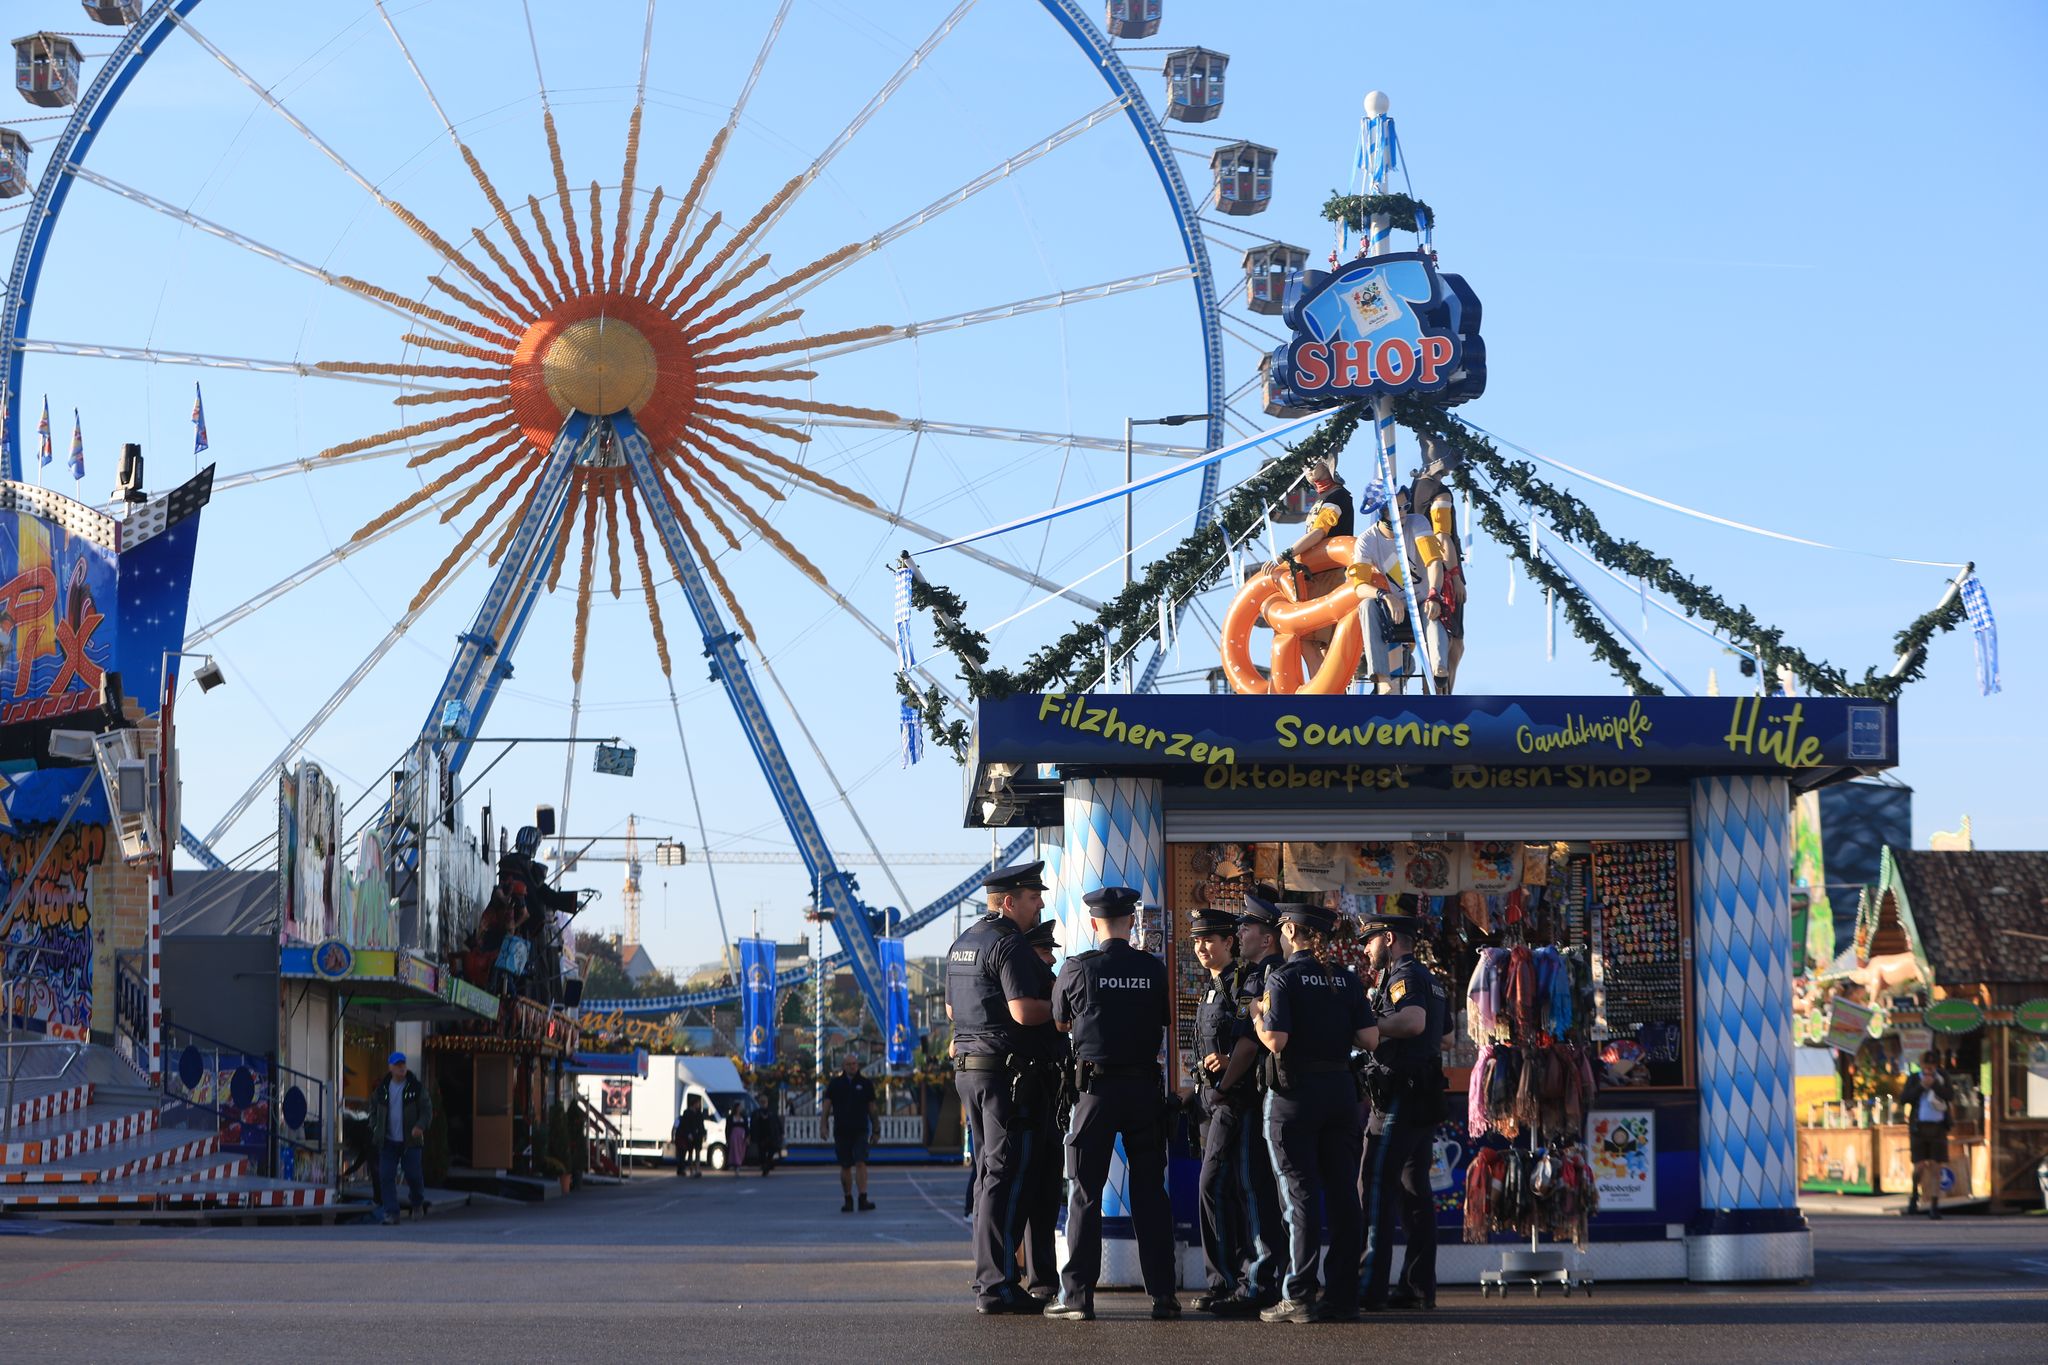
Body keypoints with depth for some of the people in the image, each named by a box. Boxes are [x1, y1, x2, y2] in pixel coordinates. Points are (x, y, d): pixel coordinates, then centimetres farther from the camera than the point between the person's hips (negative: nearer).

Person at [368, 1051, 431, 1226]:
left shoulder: (416, 1087, -2)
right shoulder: (382, 1088, 6)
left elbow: (427, 1110, -3)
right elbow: (374, 1108, 21)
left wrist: (420, 1126, -20)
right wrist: (374, 1126, 6)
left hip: (410, 1140, -2)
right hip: (388, 1141, 2)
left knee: (413, 1175, 0)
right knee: (386, 1177, -6)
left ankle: (418, 1204, 29)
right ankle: (391, 1213, -1)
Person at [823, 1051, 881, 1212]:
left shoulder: (865, 1084, 6)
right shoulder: (835, 1083, 6)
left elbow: (872, 1108, 10)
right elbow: (827, 1104, 4)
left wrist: (875, 1129, 10)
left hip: (860, 1130, -1)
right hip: (841, 1131, 1)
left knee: (861, 1163, -15)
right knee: (845, 1167, 6)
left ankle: (863, 1199, -19)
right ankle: (848, 1200, 17)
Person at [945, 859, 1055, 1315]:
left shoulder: (962, 944, 17)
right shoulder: (1009, 944, -13)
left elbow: (951, 1009, 26)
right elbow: (1024, 1011, -23)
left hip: (968, 1067, 10)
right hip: (1006, 1070, -10)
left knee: (989, 1174, 14)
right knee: (1007, 1176, -9)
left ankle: (987, 1281, 16)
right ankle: (996, 1286, -11)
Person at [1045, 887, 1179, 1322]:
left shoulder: (1077, 968, -4)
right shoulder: (1154, 969, 0)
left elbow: (1060, 1024, 11)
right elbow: (1170, 1022, 11)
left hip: (1096, 1086, -2)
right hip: (1145, 1085, 2)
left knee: (1085, 1192, 1)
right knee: (1150, 1191, 7)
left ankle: (1077, 1295, -2)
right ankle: (1162, 1294, 6)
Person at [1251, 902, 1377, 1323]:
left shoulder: (1283, 979, -8)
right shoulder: (1346, 980, 7)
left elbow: (1275, 1040, -18)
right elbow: (1369, 1039, 2)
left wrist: (1257, 1017, 1)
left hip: (1296, 1091, -5)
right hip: (1340, 1089, 5)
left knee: (1300, 1194, -3)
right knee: (1341, 1193, 6)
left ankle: (1300, 1298, -4)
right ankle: (1341, 1295, 9)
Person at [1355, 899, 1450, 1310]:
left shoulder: (1404, 976, -11)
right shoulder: (1430, 979, 20)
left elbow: (1413, 1021, -29)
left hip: (1399, 1095, -10)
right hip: (1426, 1096, 10)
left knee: (1376, 1189, -10)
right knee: (1415, 1191, 10)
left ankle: (1370, 1288, -14)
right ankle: (1419, 1286, 10)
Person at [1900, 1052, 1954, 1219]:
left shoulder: (1943, 1078, 7)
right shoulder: (1914, 1079, 5)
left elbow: (1950, 1097, -7)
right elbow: (1903, 1099, -4)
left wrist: (1934, 1084, -16)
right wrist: (1921, 1086, -12)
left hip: (1938, 1128, 1)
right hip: (1919, 1128, -1)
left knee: (1935, 1167, -3)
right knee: (1919, 1166, -6)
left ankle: (1934, 1206, -3)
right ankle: (1914, 1196, 22)